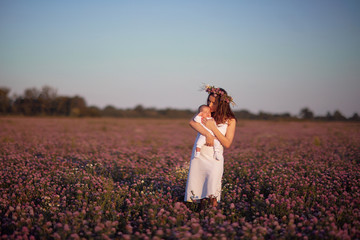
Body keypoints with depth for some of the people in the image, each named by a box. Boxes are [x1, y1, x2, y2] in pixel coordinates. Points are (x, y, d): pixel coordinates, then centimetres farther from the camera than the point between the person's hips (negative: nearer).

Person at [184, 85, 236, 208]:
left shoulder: (230, 120, -3)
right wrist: (207, 134, -29)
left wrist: (213, 127, -17)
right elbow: (191, 122, -17)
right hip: (199, 155, 2)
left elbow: (227, 144, -9)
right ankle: (201, 200, 22)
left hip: (214, 158, -2)